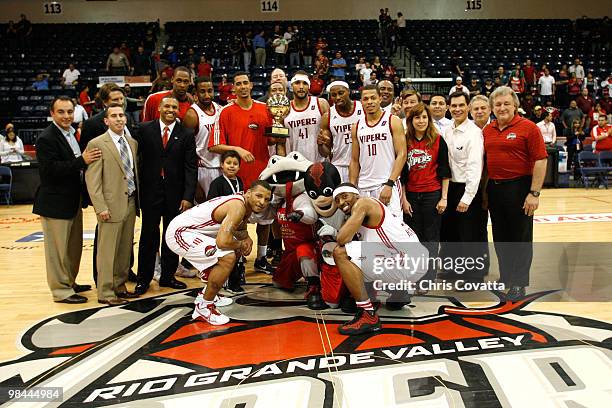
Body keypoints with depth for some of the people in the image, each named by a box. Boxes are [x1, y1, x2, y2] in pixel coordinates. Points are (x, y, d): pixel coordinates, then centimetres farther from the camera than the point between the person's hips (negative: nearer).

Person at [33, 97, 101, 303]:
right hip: (55, 203, -9)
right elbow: (50, 170, -26)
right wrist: (82, 161, -29)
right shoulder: (46, 139, -17)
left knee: (74, 245, 19)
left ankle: (70, 282, 33)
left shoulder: (72, 134, 10)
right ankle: (61, 290, 14)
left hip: (73, 200, 9)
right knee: (58, 248, 3)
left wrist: (86, 159, 1)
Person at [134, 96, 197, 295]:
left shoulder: (186, 134, 2)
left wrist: (188, 197, -9)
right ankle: (143, 278, 18)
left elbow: (191, 168, -2)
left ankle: (168, 276, 24)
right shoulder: (145, 129, 1)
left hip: (175, 193, 1)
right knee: (149, 235, 5)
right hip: (150, 191, -1)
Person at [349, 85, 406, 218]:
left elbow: (402, 155, -7)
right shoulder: (357, 127, 13)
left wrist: (389, 184, -15)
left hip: (388, 185, -4)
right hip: (363, 187, 4)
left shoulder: (393, 122, 0)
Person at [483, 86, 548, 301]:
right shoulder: (487, 131, 10)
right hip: (494, 188, 6)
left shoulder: (528, 127, -7)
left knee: (520, 237, 3)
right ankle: (505, 277, 28)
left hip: (519, 188, -5)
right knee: (500, 237, 13)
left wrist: (534, 193, -15)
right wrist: (484, 190, 11)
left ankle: (519, 283, 13)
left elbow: (540, 161, -10)